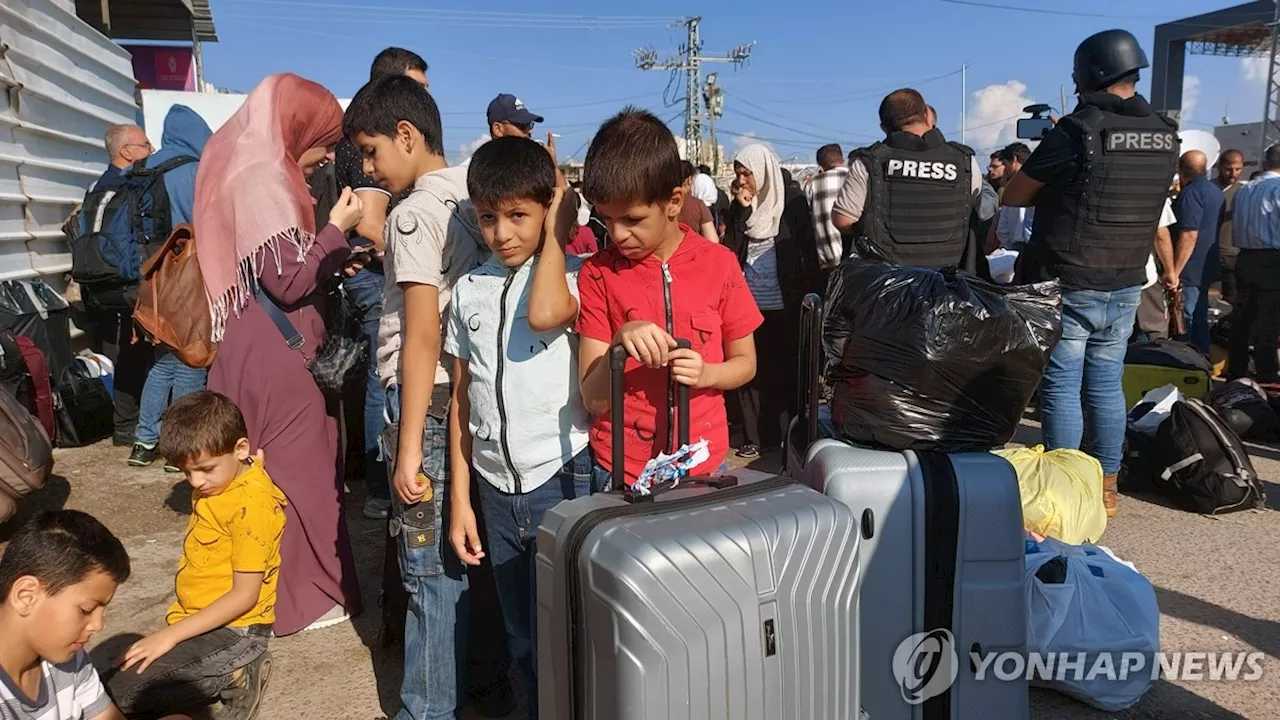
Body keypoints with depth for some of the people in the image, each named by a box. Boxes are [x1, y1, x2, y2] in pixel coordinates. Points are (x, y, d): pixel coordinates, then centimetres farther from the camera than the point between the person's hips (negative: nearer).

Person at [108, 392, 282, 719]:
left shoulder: (251, 505, -23)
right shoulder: (223, 479, 2)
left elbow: (245, 595, -21)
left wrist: (171, 634, -18)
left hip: (231, 631, -10)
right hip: (200, 621, 10)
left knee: (121, 693, -16)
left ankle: (233, 676, -3)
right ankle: (231, 671, 7)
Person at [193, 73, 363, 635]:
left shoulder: (253, 174, 15)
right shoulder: (265, 182, -17)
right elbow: (289, 280, -21)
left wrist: (336, 261, 10)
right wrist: (338, 228, -13)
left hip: (264, 350, 10)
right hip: (277, 356, -10)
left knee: (270, 470, 16)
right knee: (297, 471, 0)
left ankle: (271, 585, 28)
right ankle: (301, 596, 13)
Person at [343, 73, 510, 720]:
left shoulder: (413, 213, -14)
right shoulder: (472, 193, 9)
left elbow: (423, 334, -20)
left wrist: (409, 448, -19)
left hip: (431, 400, -8)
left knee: (430, 565, 2)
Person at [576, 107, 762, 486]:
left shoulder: (720, 263, -5)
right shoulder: (597, 273, -7)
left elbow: (746, 362, 5)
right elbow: (593, 399, -10)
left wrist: (706, 373, -16)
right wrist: (619, 346, -29)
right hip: (620, 469, 0)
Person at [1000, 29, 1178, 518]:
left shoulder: (1076, 130, -15)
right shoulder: (1165, 136, 5)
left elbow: (1012, 197, -5)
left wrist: (1050, 188, 13)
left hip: (1066, 285, -6)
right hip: (1126, 287, 6)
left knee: (1061, 389, 2)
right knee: (1106, 386, 13)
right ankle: (1105, 487, 21)